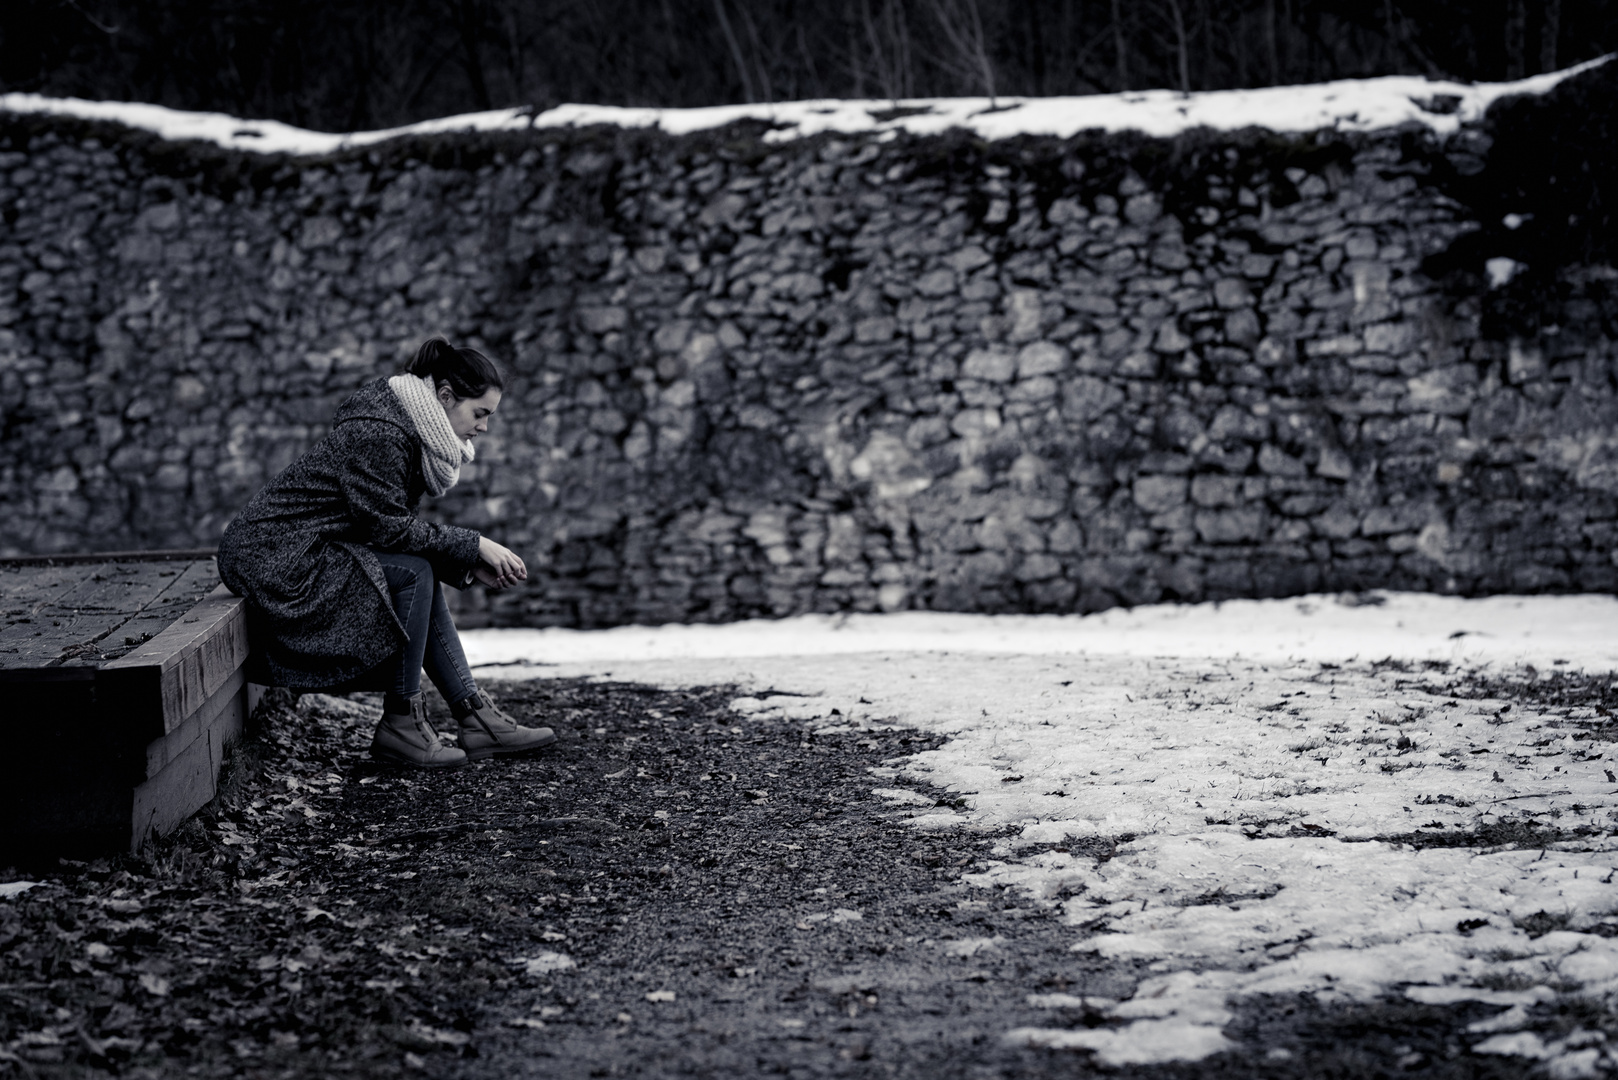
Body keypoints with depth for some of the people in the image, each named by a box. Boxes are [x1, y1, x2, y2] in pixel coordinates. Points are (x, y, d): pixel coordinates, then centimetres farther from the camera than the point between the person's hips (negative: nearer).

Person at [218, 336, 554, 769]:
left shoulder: (407, 430, 10)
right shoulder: (378, 434, -21)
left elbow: (402, 526, 11)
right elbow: (387, 526, -22)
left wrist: (471, 564, -1)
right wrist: (474, 546, -15)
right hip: (271, 558, -10)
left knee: (424, 576, 5)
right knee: (413, 573, -19)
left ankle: (476, 717, 3)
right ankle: (399, 724, -12)